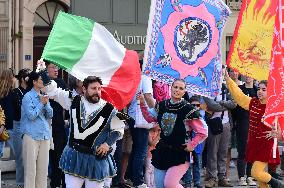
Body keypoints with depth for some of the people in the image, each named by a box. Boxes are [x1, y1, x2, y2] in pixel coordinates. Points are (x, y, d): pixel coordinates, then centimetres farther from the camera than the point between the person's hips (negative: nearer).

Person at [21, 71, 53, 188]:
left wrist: (46, 103, -5)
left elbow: (50, 115, 9)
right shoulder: (28, 97, -6)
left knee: (43, 168, 8)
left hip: (45, 135, 6)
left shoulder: (44, 96, 12)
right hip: (31, 135, -6)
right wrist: (41, 103, -9)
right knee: (31, 168, -4)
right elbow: (31, 115, -14)